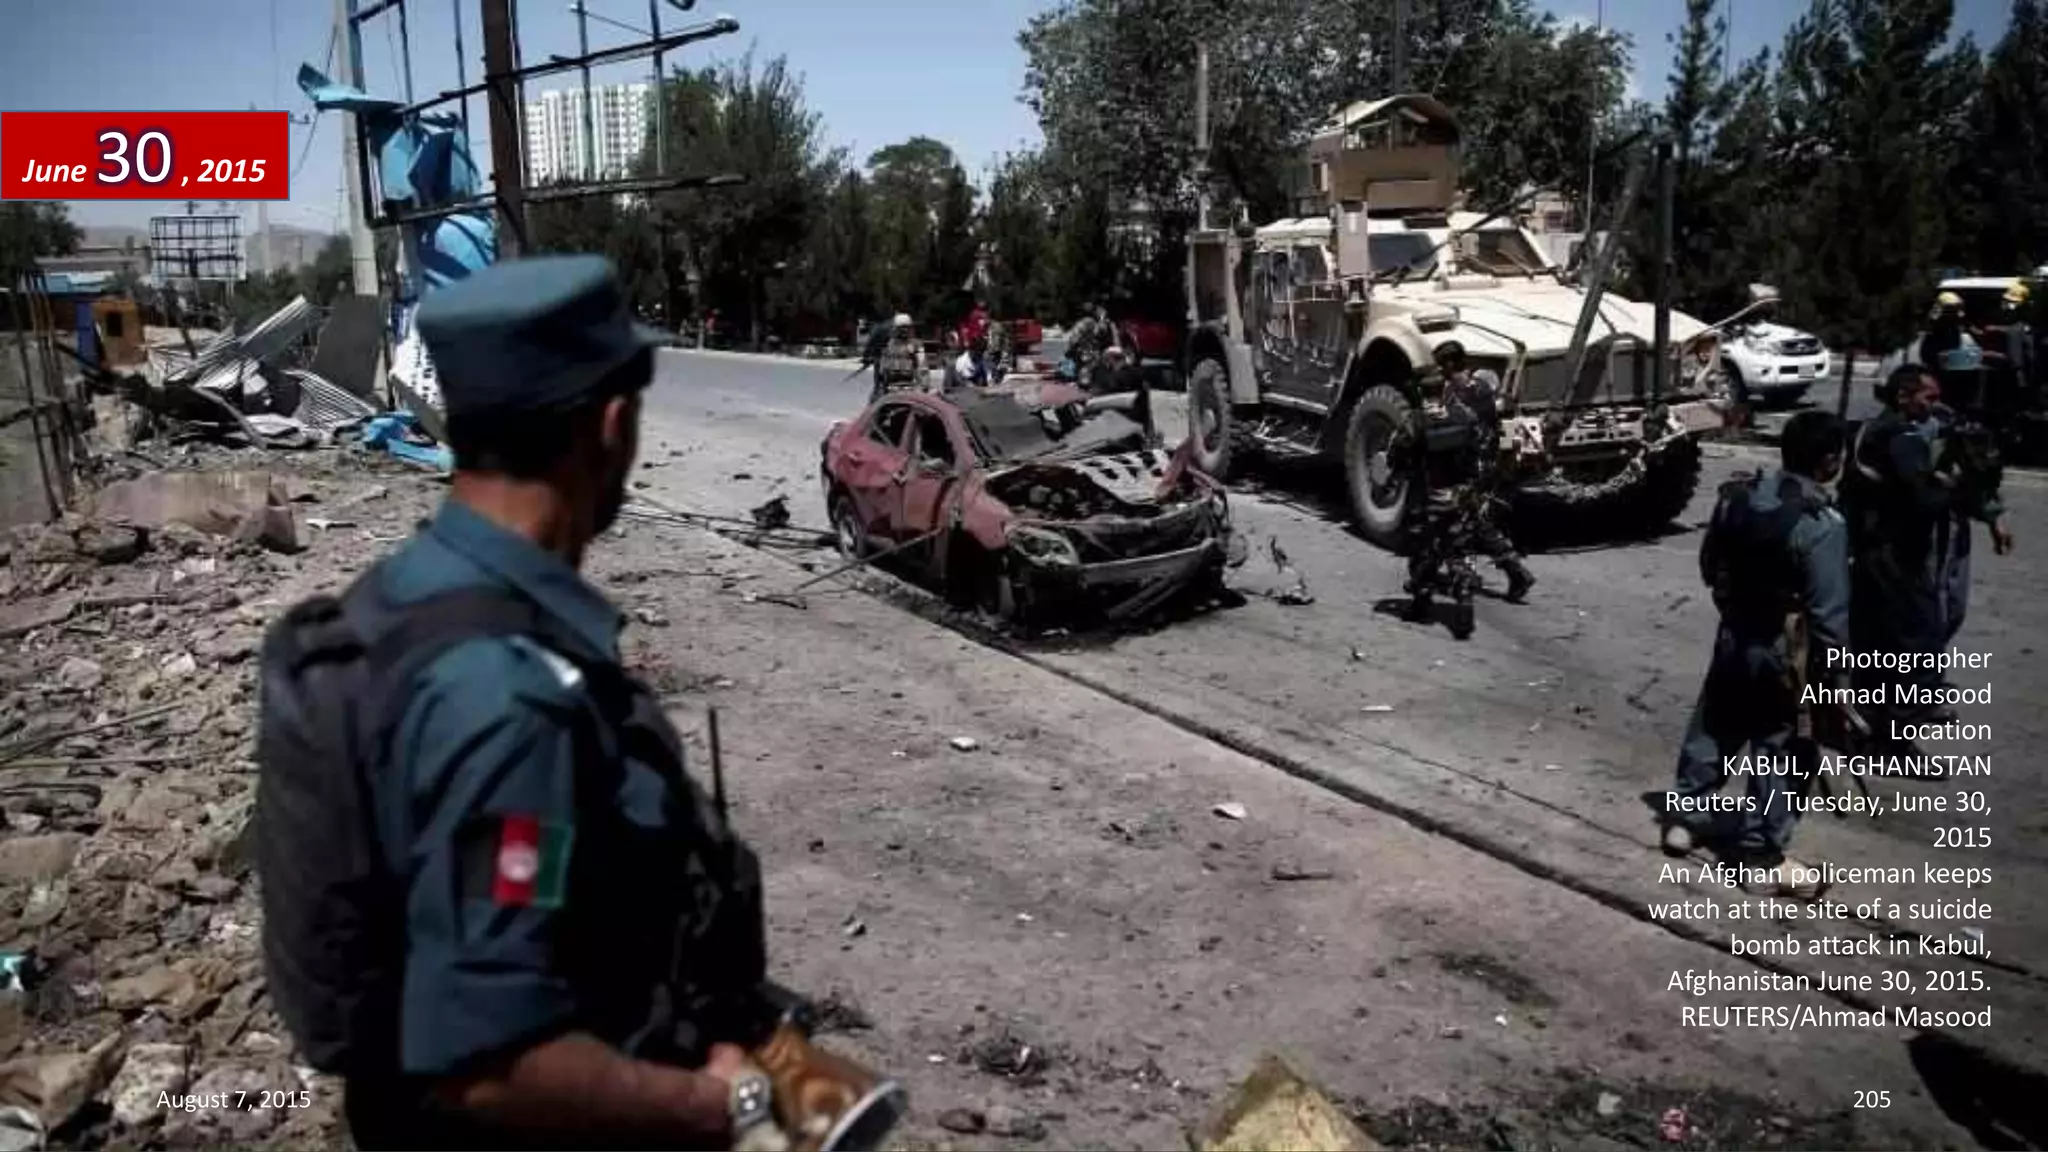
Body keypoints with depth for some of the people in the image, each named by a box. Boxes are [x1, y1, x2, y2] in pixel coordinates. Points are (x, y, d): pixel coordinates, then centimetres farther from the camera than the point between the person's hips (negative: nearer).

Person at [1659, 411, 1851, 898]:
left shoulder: (1736, 497, -3)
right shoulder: (1822, 523, -23)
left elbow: (1710, 566, 10)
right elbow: (1829, 613, -20)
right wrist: (1833, 675, -11)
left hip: (1734, 635, 6)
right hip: (1785, 652, -6)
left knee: (1712, 730, 19)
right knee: (1777, 752, 6)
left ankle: (1683, 817, 29)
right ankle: (1762, 853, 15)